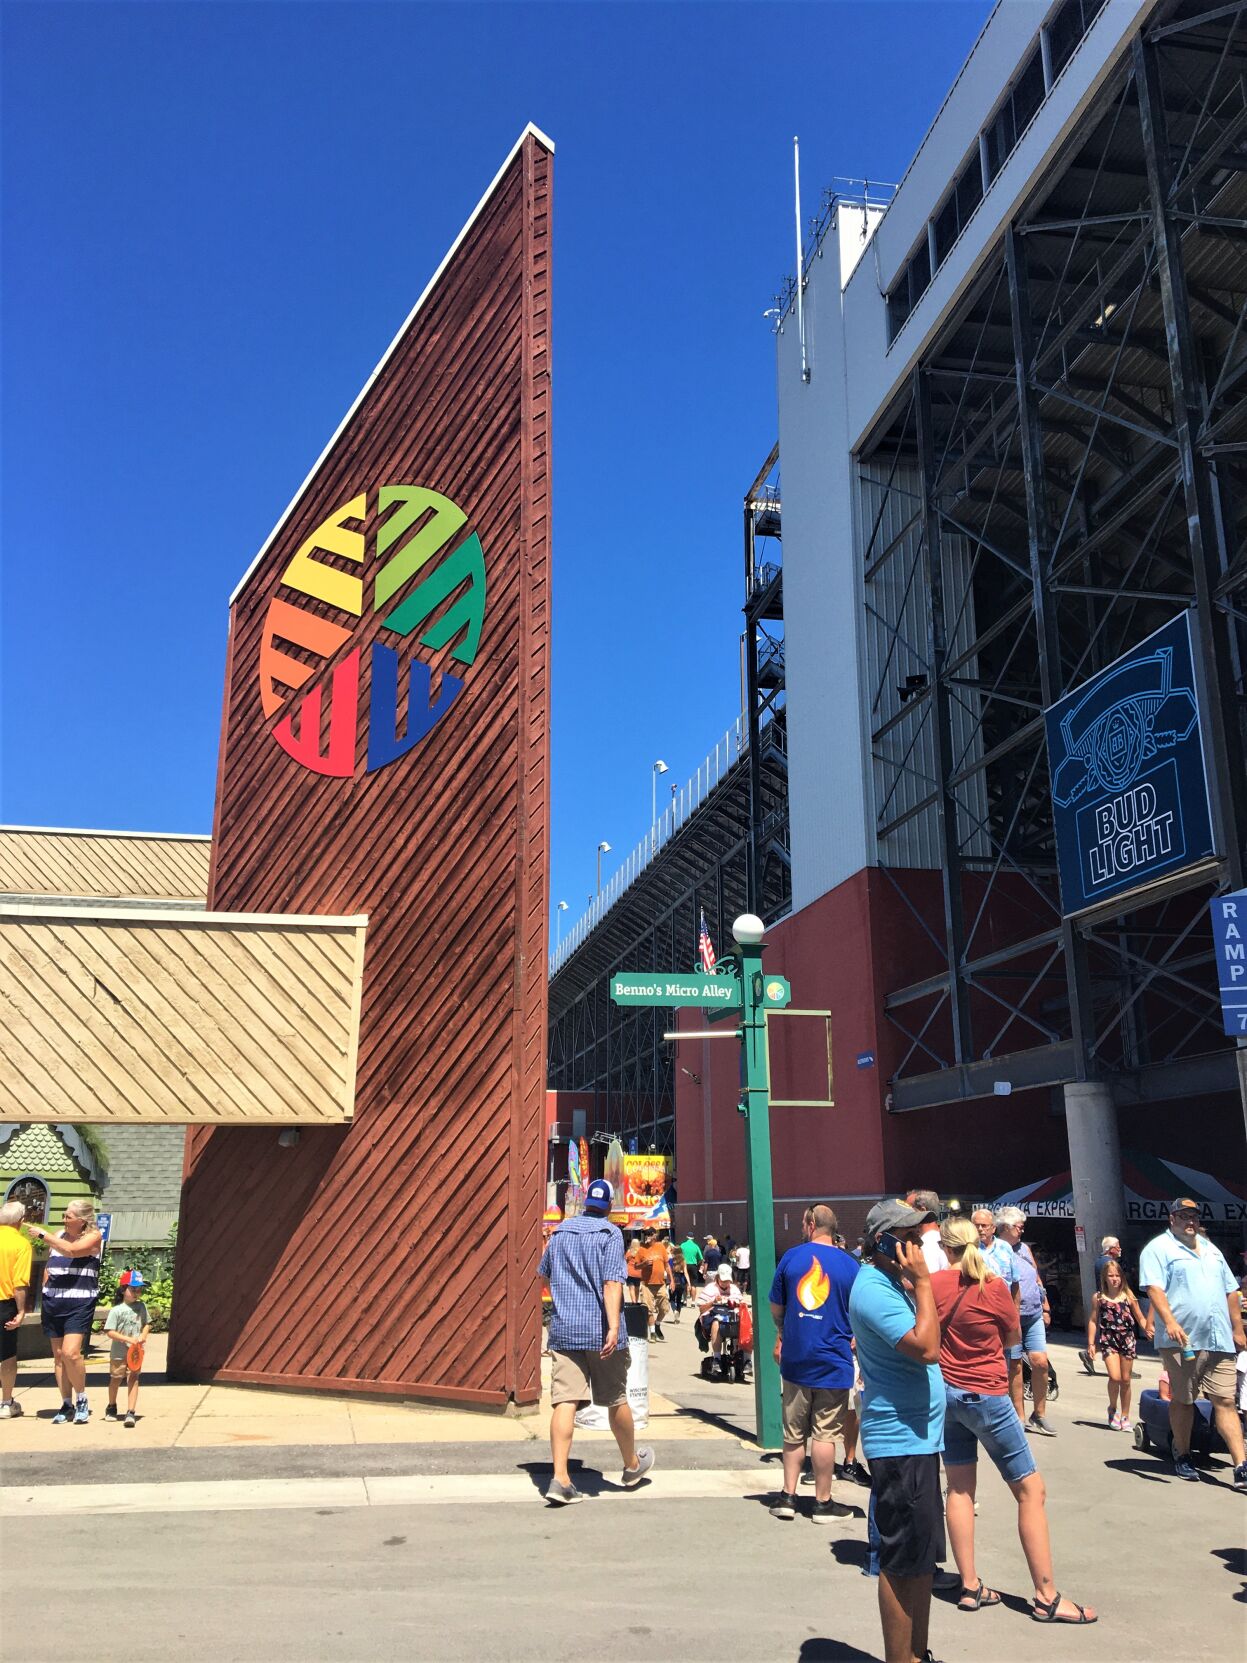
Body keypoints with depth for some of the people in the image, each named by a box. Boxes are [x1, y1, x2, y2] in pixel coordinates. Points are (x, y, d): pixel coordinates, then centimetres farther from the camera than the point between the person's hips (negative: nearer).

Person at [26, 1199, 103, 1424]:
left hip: (79, 1303, -6)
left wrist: (43, 1234, -14)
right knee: (58, 1355, 6)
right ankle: (67, 1405, 16)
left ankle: (81, 1400, 2)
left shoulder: (93, 1236, -4)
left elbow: (71, 1250, -21)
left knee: (71, 1353, -17)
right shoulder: (57, 1236, 13)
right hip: (53, 1302, 6)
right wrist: (46, 1291, 11)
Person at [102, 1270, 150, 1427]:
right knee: (116, 1379, 14)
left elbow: (147, 1324, 14)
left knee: (133, 1379, -5)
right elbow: (109, 1332, -15)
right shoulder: (116, 1310, -12)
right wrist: (128, 1339, -21)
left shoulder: (141, 1306, 3)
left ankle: (130, 1412, -7)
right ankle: (111, 1407, 37)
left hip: (136, 1351, 2)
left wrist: (143, 1335, -6)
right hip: (119, 1352, -2)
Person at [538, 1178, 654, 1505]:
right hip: (600, 1330, -3)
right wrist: (614, 1327, -23)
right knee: (616, 1399, 12)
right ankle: (632, 1465, 30)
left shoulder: (560, 1232, 11)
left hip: (563, 1330, 3)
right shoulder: (610, 1233, -5)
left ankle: (560, 1478, -13)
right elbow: (612, 1282, -17)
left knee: (564, 1401, -3)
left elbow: (543, 1277, 25)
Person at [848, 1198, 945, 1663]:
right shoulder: (873, 1290, -20)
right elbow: (926, 1348, -28)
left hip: (919, 1438, 11)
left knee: (923, 1557, 19)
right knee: (902, 1563, -1)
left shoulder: (891, 1283, 13)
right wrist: (922, 1282, -23)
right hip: (900, 1441, -11)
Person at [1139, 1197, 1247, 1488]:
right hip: (1182, 1341, -5)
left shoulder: (1211, 1250, 20)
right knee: (1183, 1400, 6)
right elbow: (1154, 1288, -15)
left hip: (1219, 1341, 5)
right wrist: (1169, 1321, -28)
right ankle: (1182, 1456, 21)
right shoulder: (1159, 1248, -3)